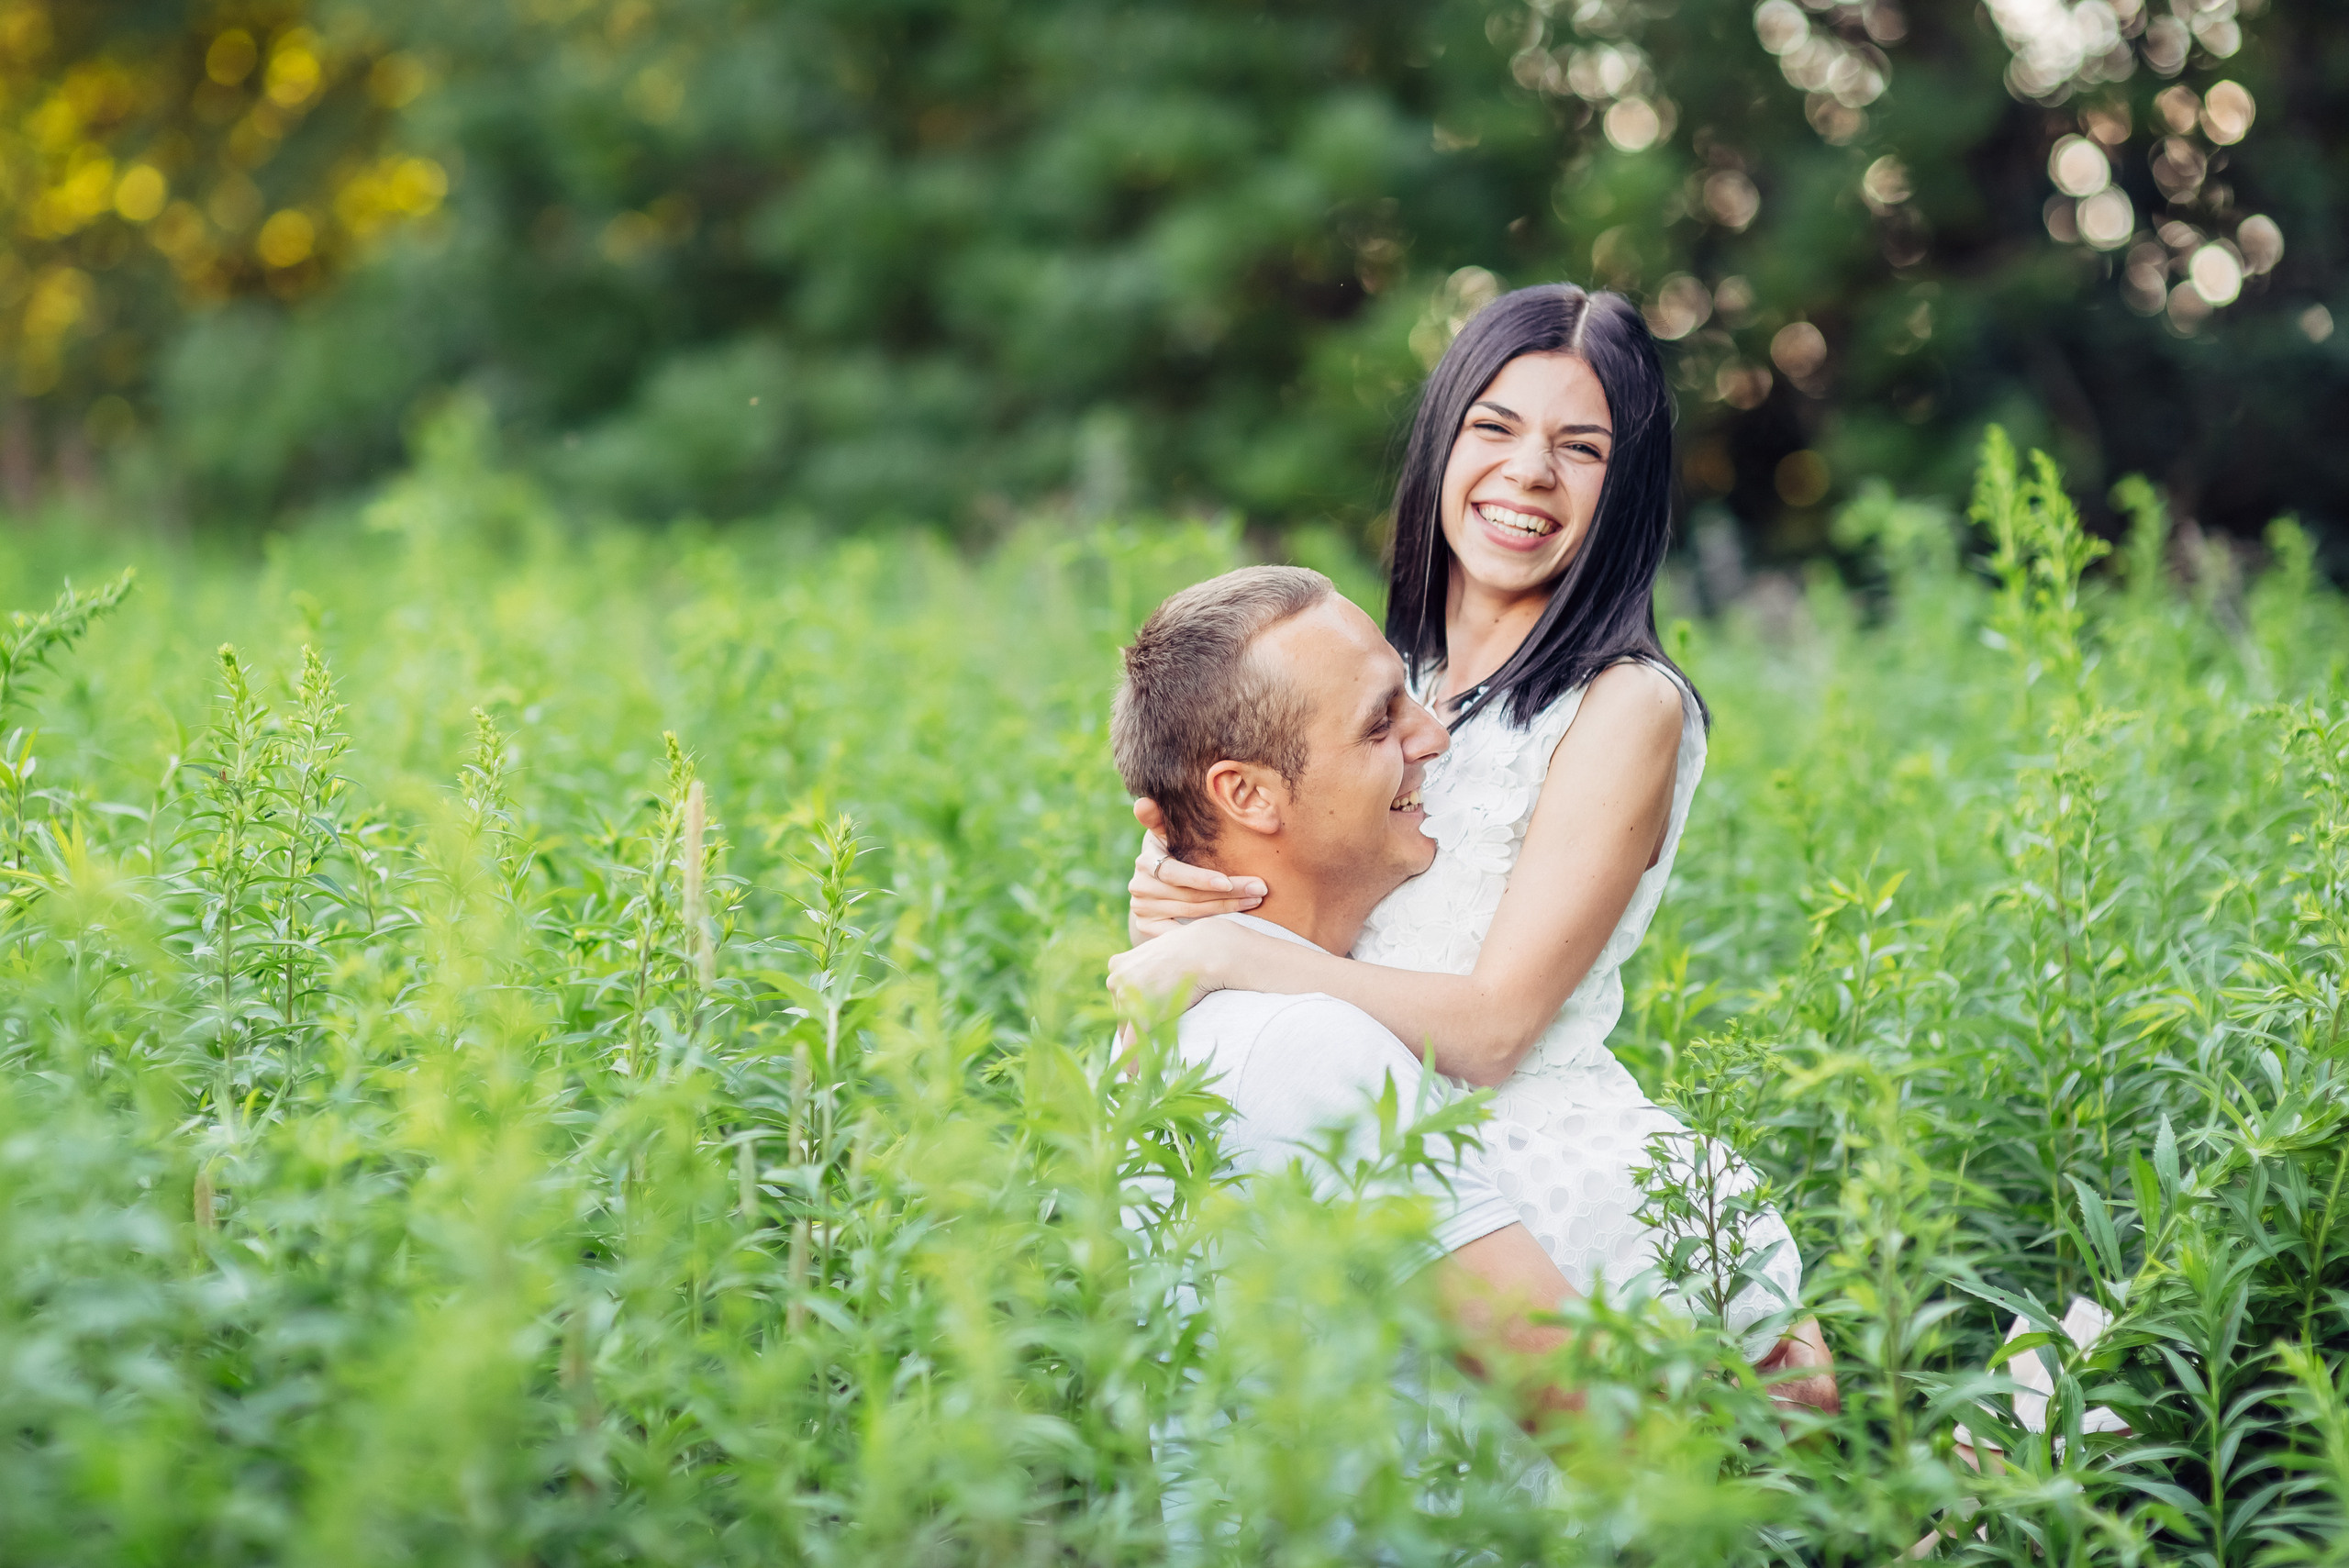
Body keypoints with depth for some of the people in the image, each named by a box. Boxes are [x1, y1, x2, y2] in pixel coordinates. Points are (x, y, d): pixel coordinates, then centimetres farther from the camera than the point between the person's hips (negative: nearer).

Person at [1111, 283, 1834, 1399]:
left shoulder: (1626, 707, -9)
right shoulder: (1384, 678, 10)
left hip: (1547, 1172, -7)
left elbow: (1492, 1026, -15)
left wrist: (1230, 952, -20)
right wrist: (1173, 898, -10)